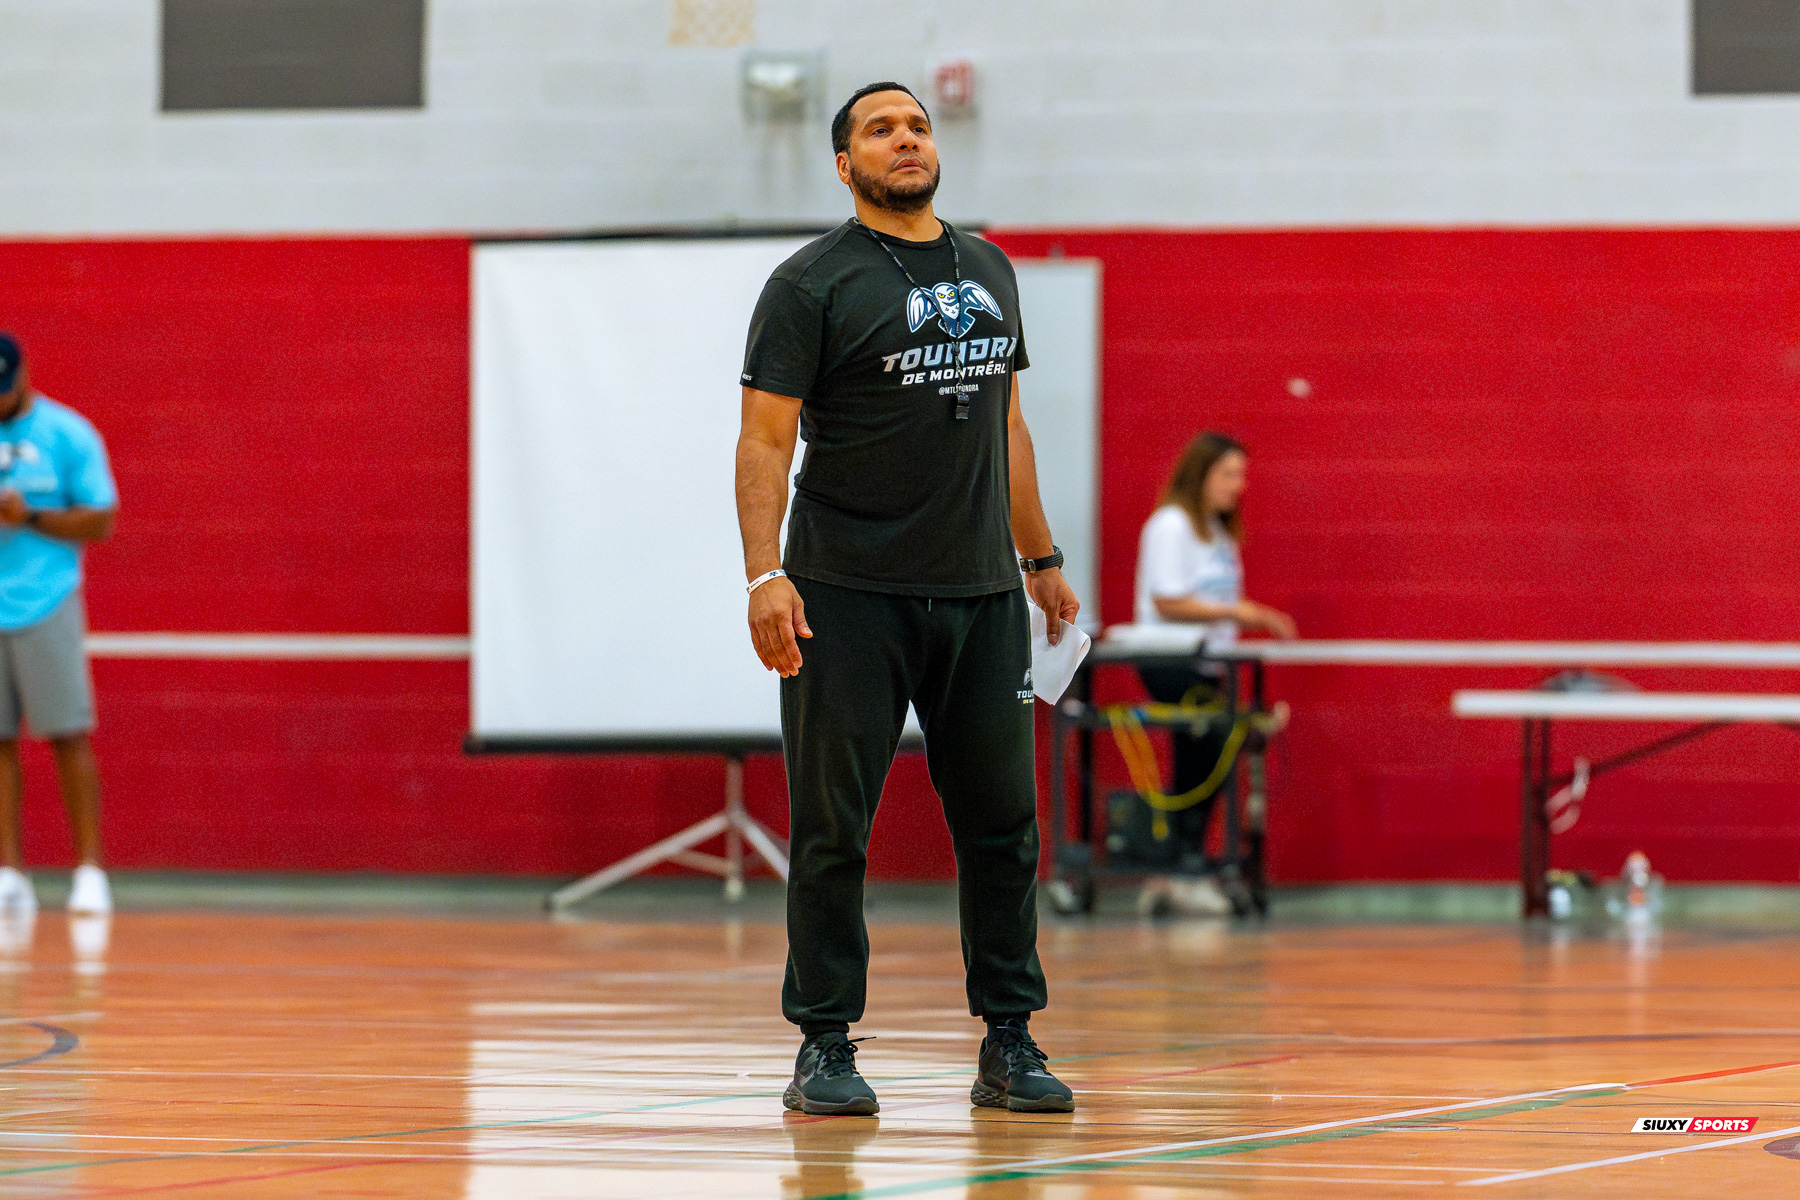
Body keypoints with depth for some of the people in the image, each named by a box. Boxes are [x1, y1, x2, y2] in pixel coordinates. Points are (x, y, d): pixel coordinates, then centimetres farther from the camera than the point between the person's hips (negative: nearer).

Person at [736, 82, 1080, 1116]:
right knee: (833, 827, -1)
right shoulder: (813, 284, -4)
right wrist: (764, 575, -19)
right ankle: (826, 1046, 5)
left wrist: (1041, 557, 20)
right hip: (849, 594, -5)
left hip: (981, 593, 5)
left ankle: (1010, 1045, 11)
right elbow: (766, 438, -9)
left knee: (1003, 821, 4)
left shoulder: (989, 272, 15)